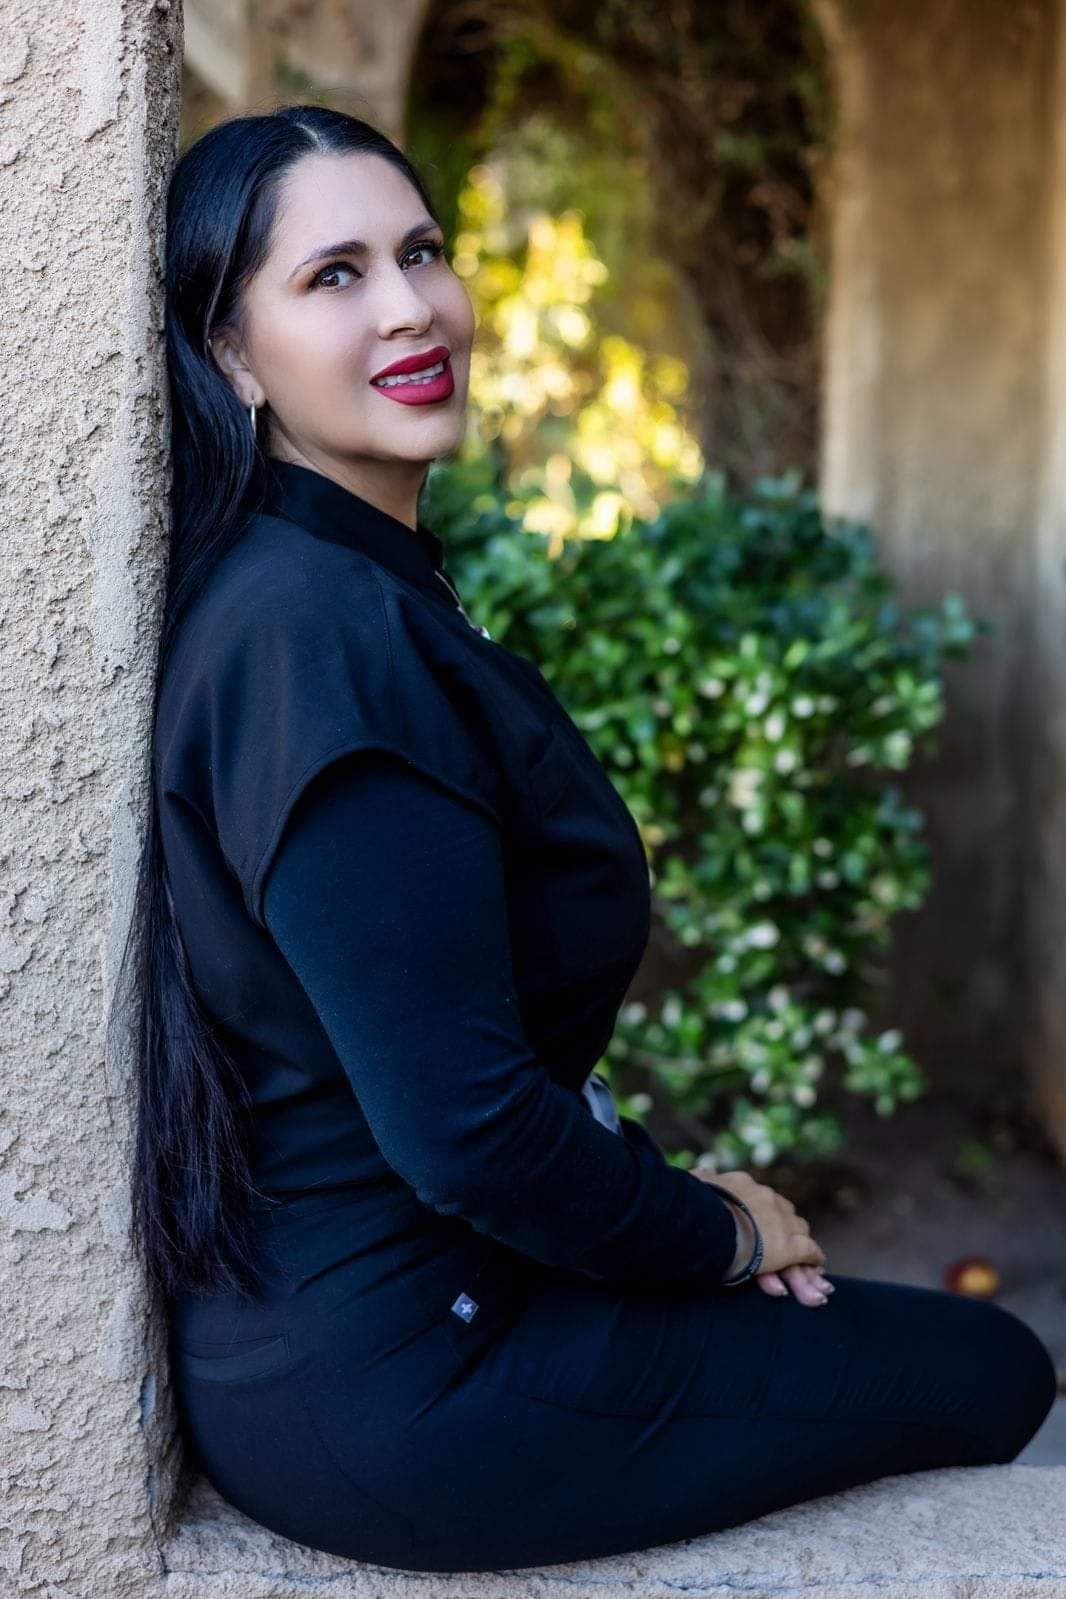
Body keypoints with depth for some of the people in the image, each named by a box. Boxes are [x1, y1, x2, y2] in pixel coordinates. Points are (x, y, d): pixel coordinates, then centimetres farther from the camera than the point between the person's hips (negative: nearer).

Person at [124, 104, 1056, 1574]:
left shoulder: (366, 595, 8)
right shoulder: (322, 639, -24)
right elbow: (466, 1127, -27)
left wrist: (669, 1199, 5)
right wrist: (714, 1233, -10)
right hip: (395, 1390, -10)